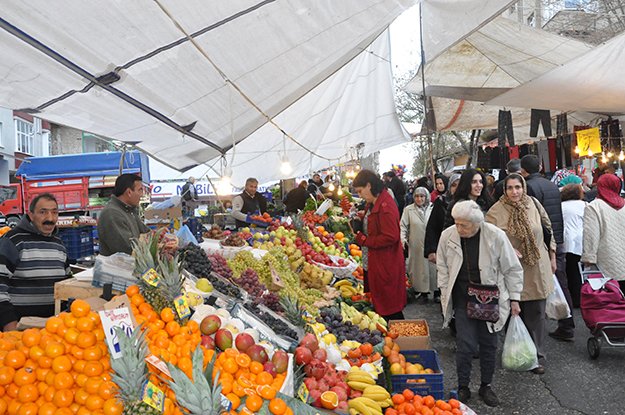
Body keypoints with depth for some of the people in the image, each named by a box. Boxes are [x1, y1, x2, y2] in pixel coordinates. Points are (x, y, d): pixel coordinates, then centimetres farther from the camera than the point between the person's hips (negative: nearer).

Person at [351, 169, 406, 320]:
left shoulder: (385, 206, -21)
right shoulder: (372, 203, 11)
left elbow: (390, 237, -26)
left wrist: (363, 240, -18)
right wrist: (359, 227, 4)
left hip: (386, 266, -10)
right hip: (375, 263, 10)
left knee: (389, 308, 1)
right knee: (378, 303, 18)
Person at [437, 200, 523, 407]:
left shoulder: (496, 236, -15)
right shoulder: (448, 235, -11)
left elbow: (512, 269, -3)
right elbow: (442, 268, 4)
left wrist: (514, 298, -2)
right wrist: (446, 296, 2)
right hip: (463, 299, 0)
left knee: (489, 344, 10)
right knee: (466, 344, -5)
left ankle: (486, 386, 29)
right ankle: (463, 387, 15)